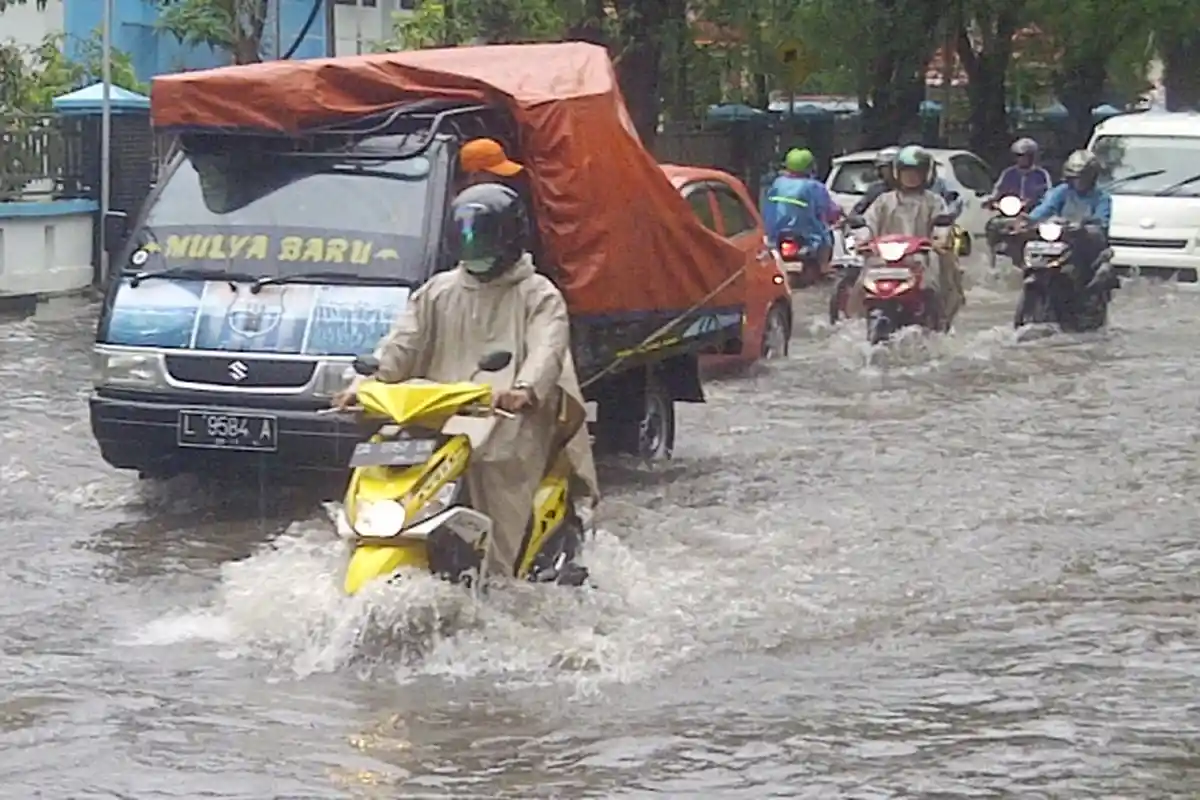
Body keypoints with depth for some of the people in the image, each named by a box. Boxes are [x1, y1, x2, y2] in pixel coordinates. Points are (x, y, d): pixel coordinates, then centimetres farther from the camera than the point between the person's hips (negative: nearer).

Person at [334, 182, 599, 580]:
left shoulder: (537, 296, 8)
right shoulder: (438, 292, 23)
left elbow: (547, 349, -10)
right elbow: (403, 344, 13)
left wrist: (526, 389, -32)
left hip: (508, 432, -4)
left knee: (497, 553, -18)